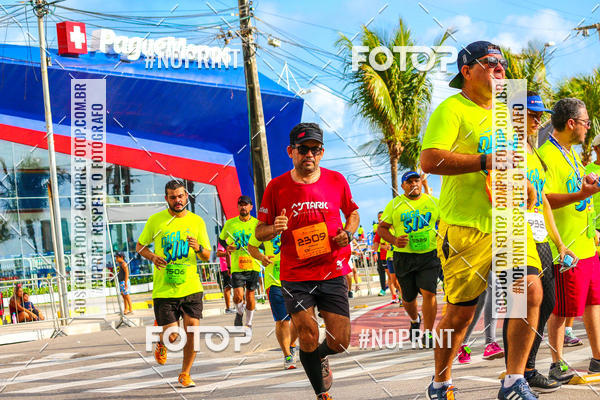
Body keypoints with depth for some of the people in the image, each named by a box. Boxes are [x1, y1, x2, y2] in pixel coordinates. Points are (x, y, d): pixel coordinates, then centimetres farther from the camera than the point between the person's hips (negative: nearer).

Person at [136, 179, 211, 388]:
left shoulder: (197, 221, 6)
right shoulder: (155, 220, 1)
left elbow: (207, 256, 10)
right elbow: (140, 246, 12)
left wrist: (198, 248, -13)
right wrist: (152, 256, -9)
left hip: (191, 287, 2)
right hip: (164, 290, -2)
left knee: (193, 330, -8)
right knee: (172, 337, -5)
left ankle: (185, 374, 11)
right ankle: (161, 342, 33)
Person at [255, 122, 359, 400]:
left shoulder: (336, 181, 2)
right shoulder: (277, 187, -2)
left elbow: (352, 213, 19)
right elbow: (259, 232, 5)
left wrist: (347, 233, -2)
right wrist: (274, 229, -18)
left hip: (332, 273, 1)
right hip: (295, 275, -1)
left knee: (340, 342, 0)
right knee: (308, 338, -9)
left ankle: (320, 357, 37)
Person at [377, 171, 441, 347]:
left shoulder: (432, 202, 8)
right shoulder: (395, 204, 2)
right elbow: (381, 228, 4)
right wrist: (394, 240, -14)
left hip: (429, 255, 0)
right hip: (404, 257, 0)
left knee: (428, 292, -16)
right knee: (408, 297, 10)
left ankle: (428, 334, -7)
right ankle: (415, 320, 43)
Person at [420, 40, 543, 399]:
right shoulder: (452, 110, -5)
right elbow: (429, 160, -19)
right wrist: (485, 162, -23)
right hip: (466, 226, -6)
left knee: (531, 291, -11)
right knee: (461, 312, 0)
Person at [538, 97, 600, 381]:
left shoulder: (571, 154, 15)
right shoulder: (546, 156, -15)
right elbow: (544, 200, -25)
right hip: (565, 248, -9)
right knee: (562, 310, -2)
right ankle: (557, 364, 8)